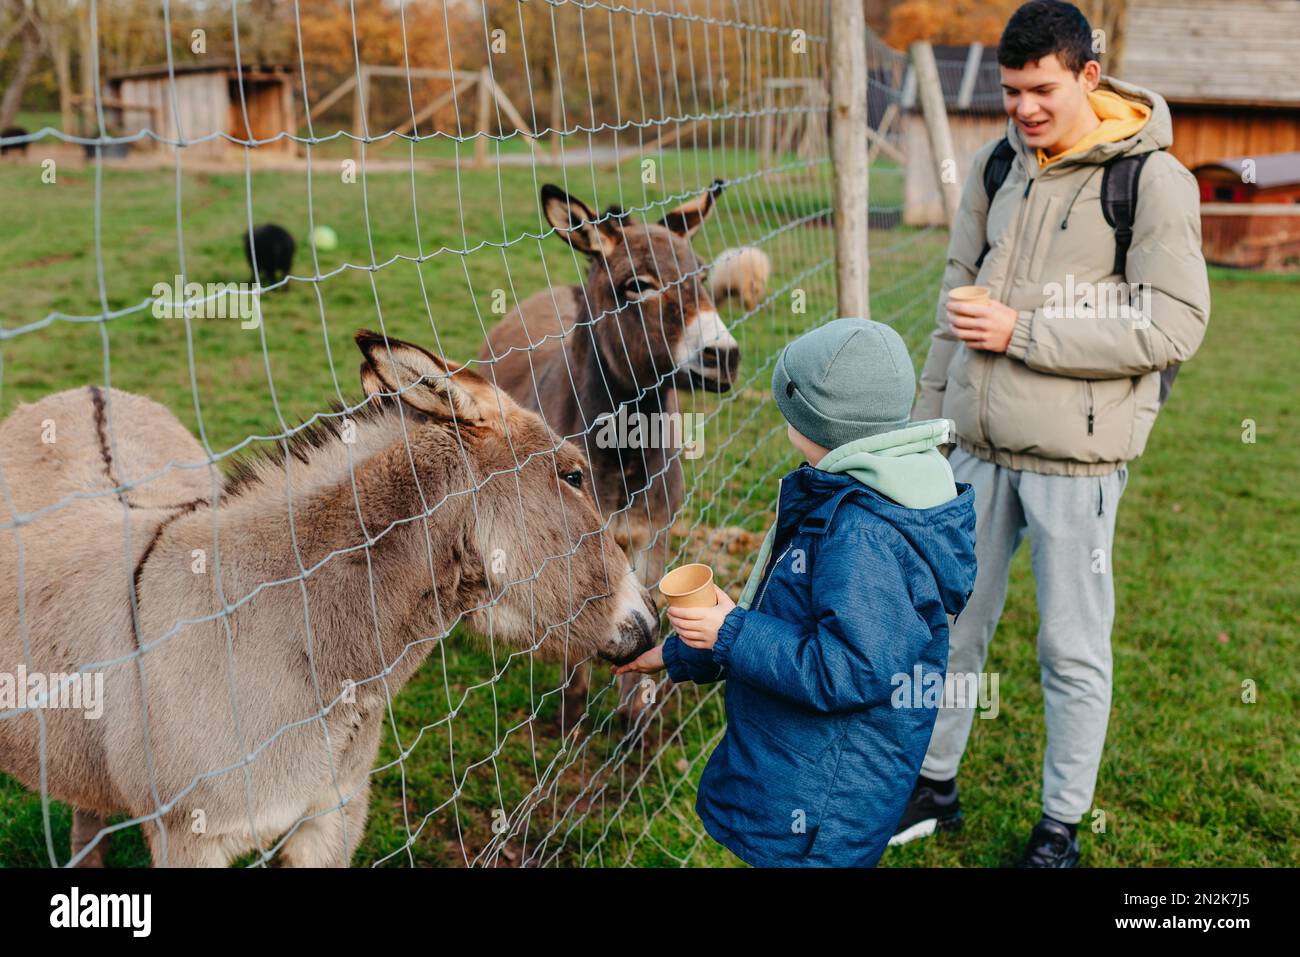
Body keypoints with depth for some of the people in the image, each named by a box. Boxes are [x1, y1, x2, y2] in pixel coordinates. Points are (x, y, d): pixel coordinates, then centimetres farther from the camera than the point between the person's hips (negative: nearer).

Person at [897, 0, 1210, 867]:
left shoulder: (1153, 180, -10)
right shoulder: (997, 166, 9)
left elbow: (1174, 326, -16)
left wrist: (1024, 333, -18)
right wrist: (928, 415, 17)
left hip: (1076, 457, -5)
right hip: (979, 446, 6)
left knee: (1074, 650, 7)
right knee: (951, 622, 15)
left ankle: (1063, 826, 25)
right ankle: (935, 786, 34)